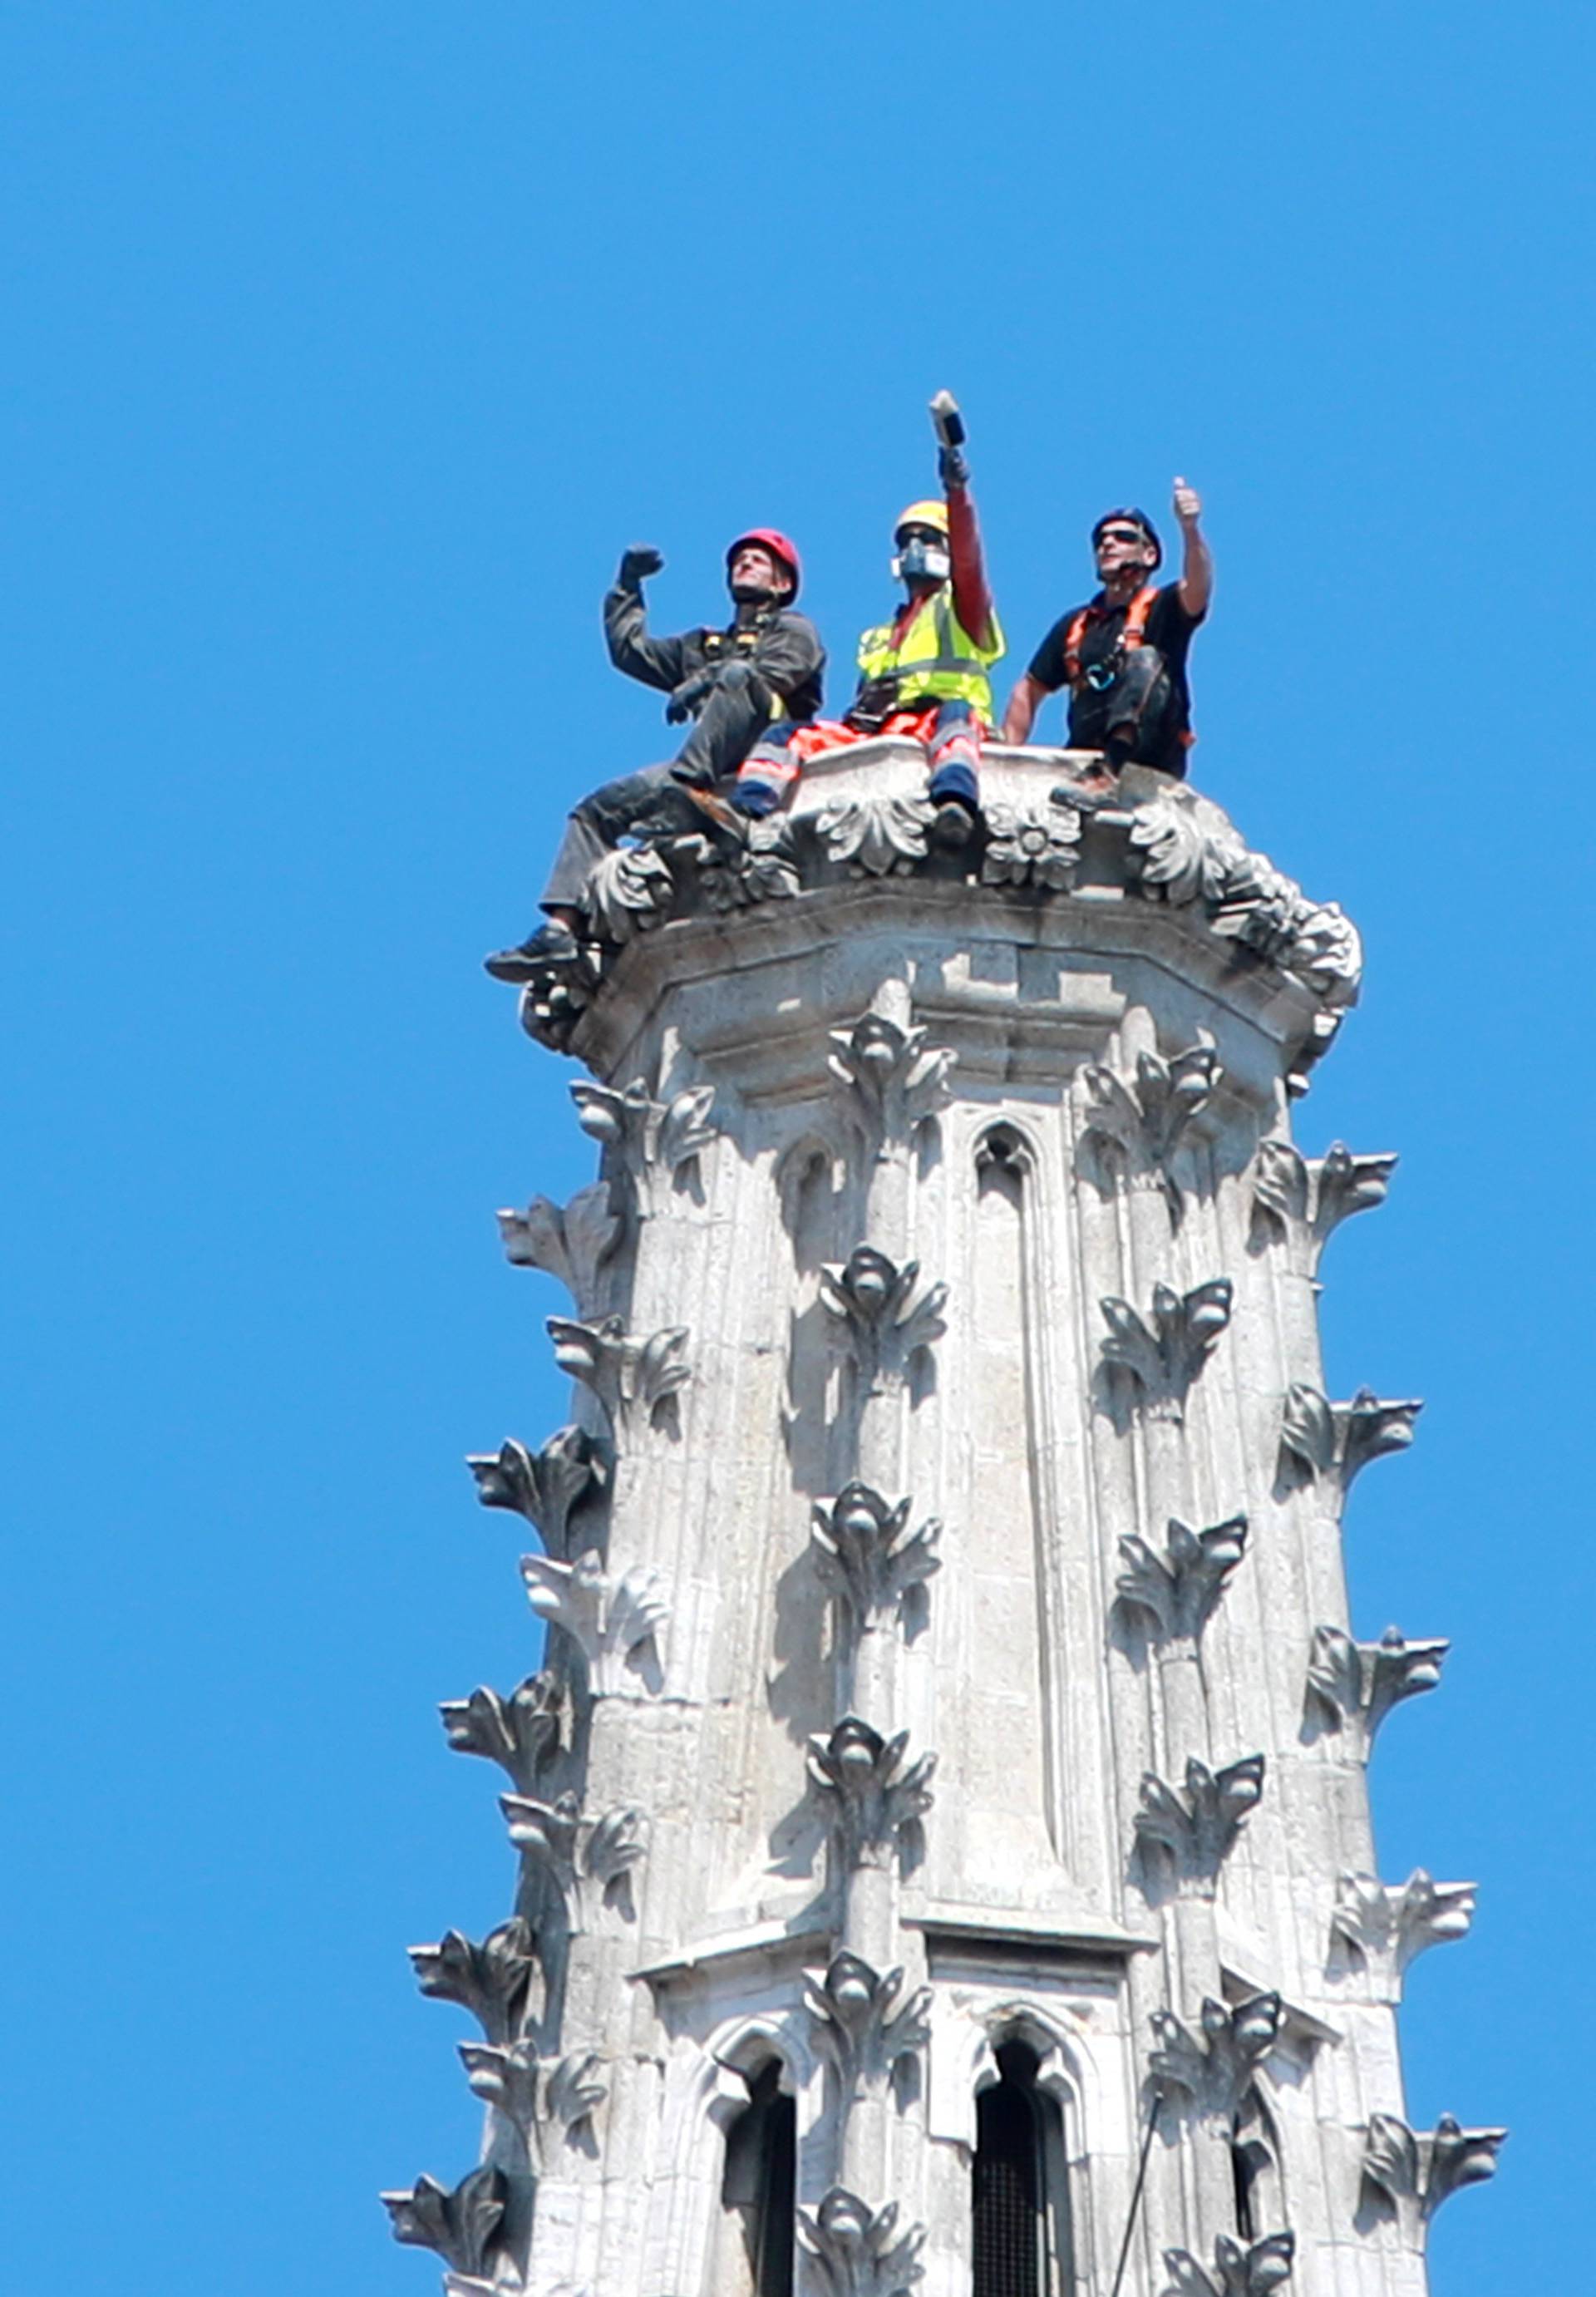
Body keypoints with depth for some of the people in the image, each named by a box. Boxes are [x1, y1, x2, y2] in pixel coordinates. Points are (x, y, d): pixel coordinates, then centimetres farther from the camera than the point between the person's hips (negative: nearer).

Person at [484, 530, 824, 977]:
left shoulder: (794, 630, 15)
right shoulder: (704, 646, 35)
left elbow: (772, 674, -7)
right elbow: (629, 651, 32)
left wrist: (700, 684, -16)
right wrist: (628, 585, 26)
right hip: (706, 770, 6)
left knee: (737, 676, -32)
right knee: (596, 810, -2)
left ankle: (689, 784, -51)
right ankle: (560, 930, -14)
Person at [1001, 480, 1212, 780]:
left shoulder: (1161, 609, 6)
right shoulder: (1074, 626, 20)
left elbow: (1196, 590, -17)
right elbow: (1029, 691, 23)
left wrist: (1189, 528, -36)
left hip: (1150, 759, -5)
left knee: (1145, 661, -27)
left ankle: (1117, 755, -44)